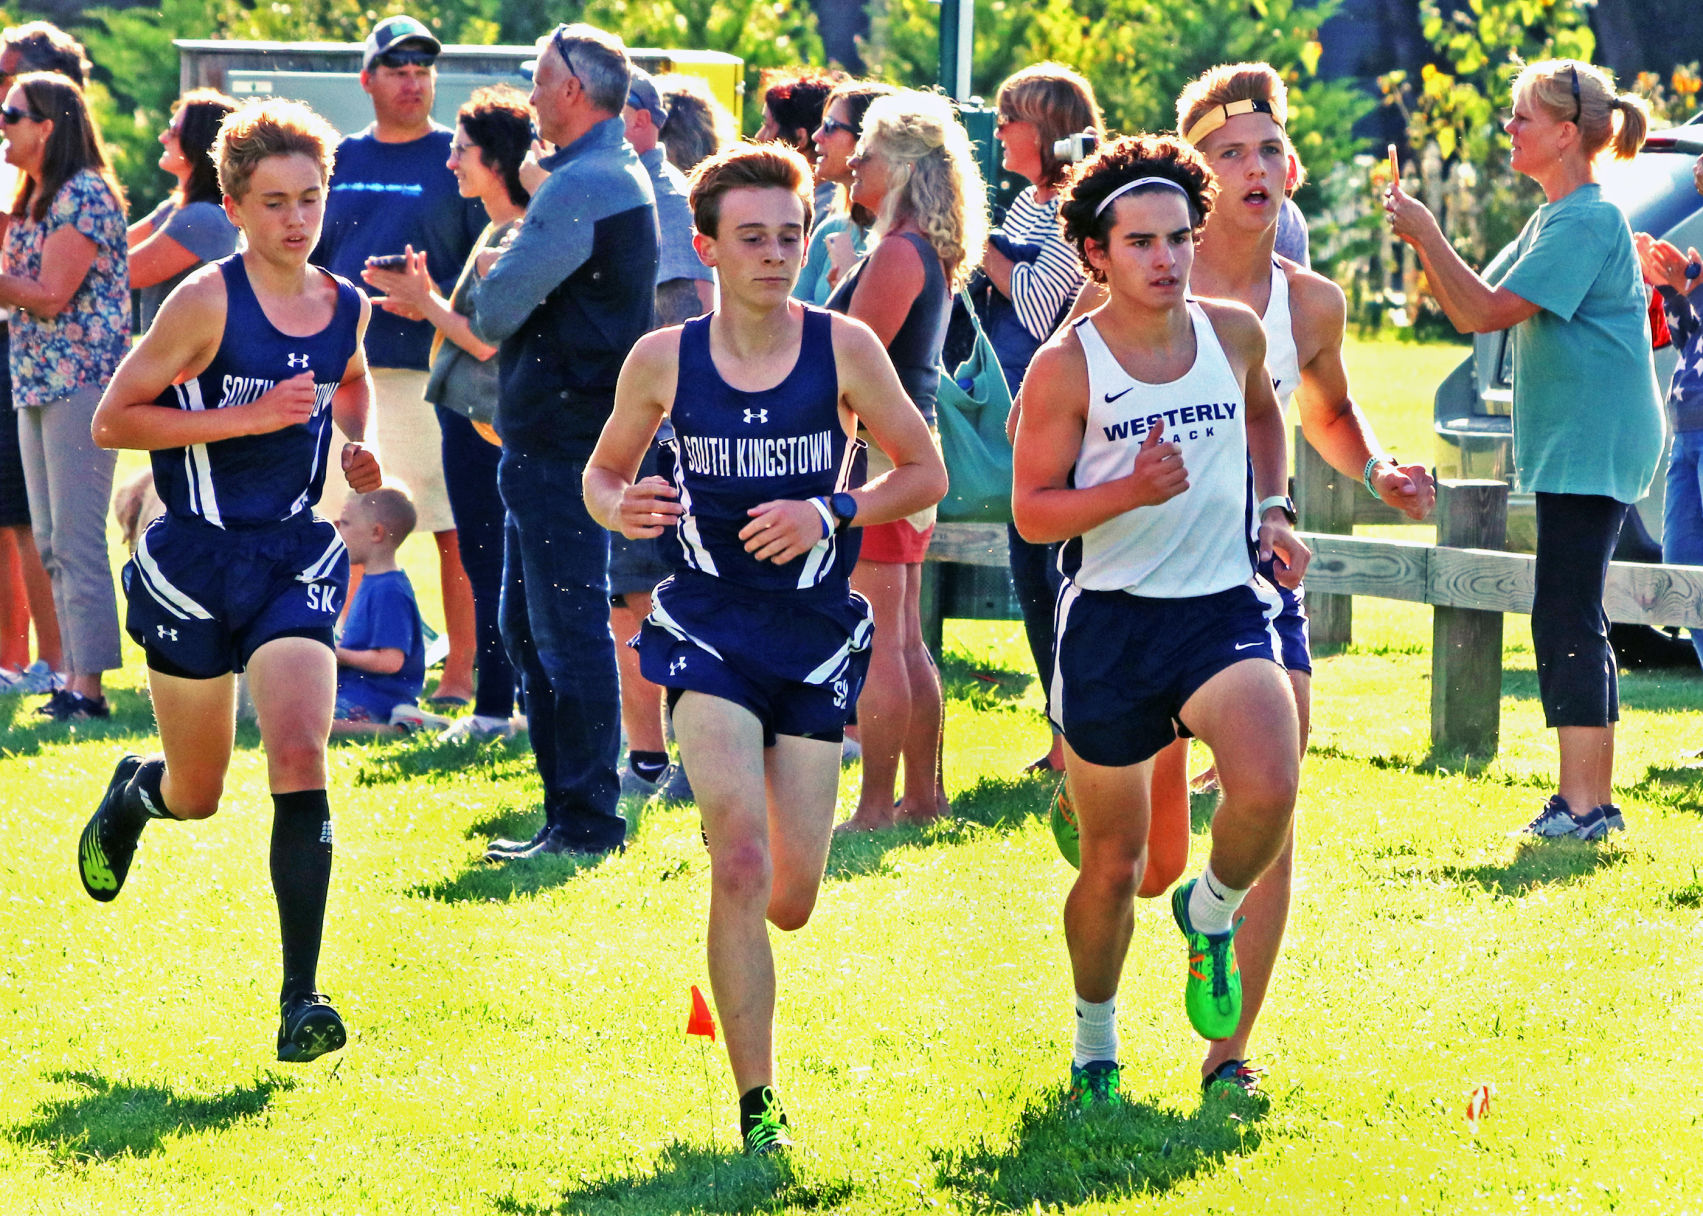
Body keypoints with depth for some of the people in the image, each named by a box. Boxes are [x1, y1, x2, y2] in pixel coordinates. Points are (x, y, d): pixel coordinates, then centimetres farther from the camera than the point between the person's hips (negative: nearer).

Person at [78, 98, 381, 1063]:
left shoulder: (347, 308, 4)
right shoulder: (208, 302, -12)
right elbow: (114, 419, -12)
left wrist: (357, 445, 7)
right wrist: (249, 416, -20)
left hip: (297, 557, 3)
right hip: (196, 558, -3)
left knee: (301, 765, -17)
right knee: (198, 794, 10)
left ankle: (301, 1000, -15)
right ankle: (134, 794, 49)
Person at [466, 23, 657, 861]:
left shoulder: (581, 187, -17)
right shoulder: (623, 177, 17)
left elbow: (495, 310, -16)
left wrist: (492, 279, 4)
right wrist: (506, 282, 3)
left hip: (560, 438, -11)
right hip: (562, 434, 11)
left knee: (569, 631, -7)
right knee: (527, 626, 15)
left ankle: (586, 820, -5)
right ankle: (573, 809, 19)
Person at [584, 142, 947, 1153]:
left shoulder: (844, 348, -4)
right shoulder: (663, 360, -3)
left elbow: (926, 472, 2)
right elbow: (604, 471, 11)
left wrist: (831, 514, -14)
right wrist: (620, 508, -12)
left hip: (818, 634, 1)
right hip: (710, 627, -1)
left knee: (789, 904, 4)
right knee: (741, 862, -20)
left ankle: (730, 957, 43)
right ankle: (758, 1106, -14)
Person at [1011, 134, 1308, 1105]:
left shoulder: (1235, 333, 3)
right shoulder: (1066, 367, -9)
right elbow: (1033, 513, -6)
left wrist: (1272, 507, 13)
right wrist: (1131, 491, -22)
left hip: (1224, 606, 2)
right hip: (1110, 622, -2)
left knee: (1269, 791, -27)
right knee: (1113, 867, 7)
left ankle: (1211, 914, 6)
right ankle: (1095, 1042, 33)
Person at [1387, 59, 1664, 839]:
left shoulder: (1587, 221, -15)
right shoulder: (1553, 220, 16)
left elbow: (1487, 312, -22)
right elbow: (1472, 310, 17)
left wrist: (1427, 236, -16)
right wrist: (1421, 242, 5)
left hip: (1590, 445, -10)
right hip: (1569, 445, 10)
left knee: (1568, 620, -11)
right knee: (1572, 621, 11)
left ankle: (1583, 804, -12)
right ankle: (1591, 800, 15)